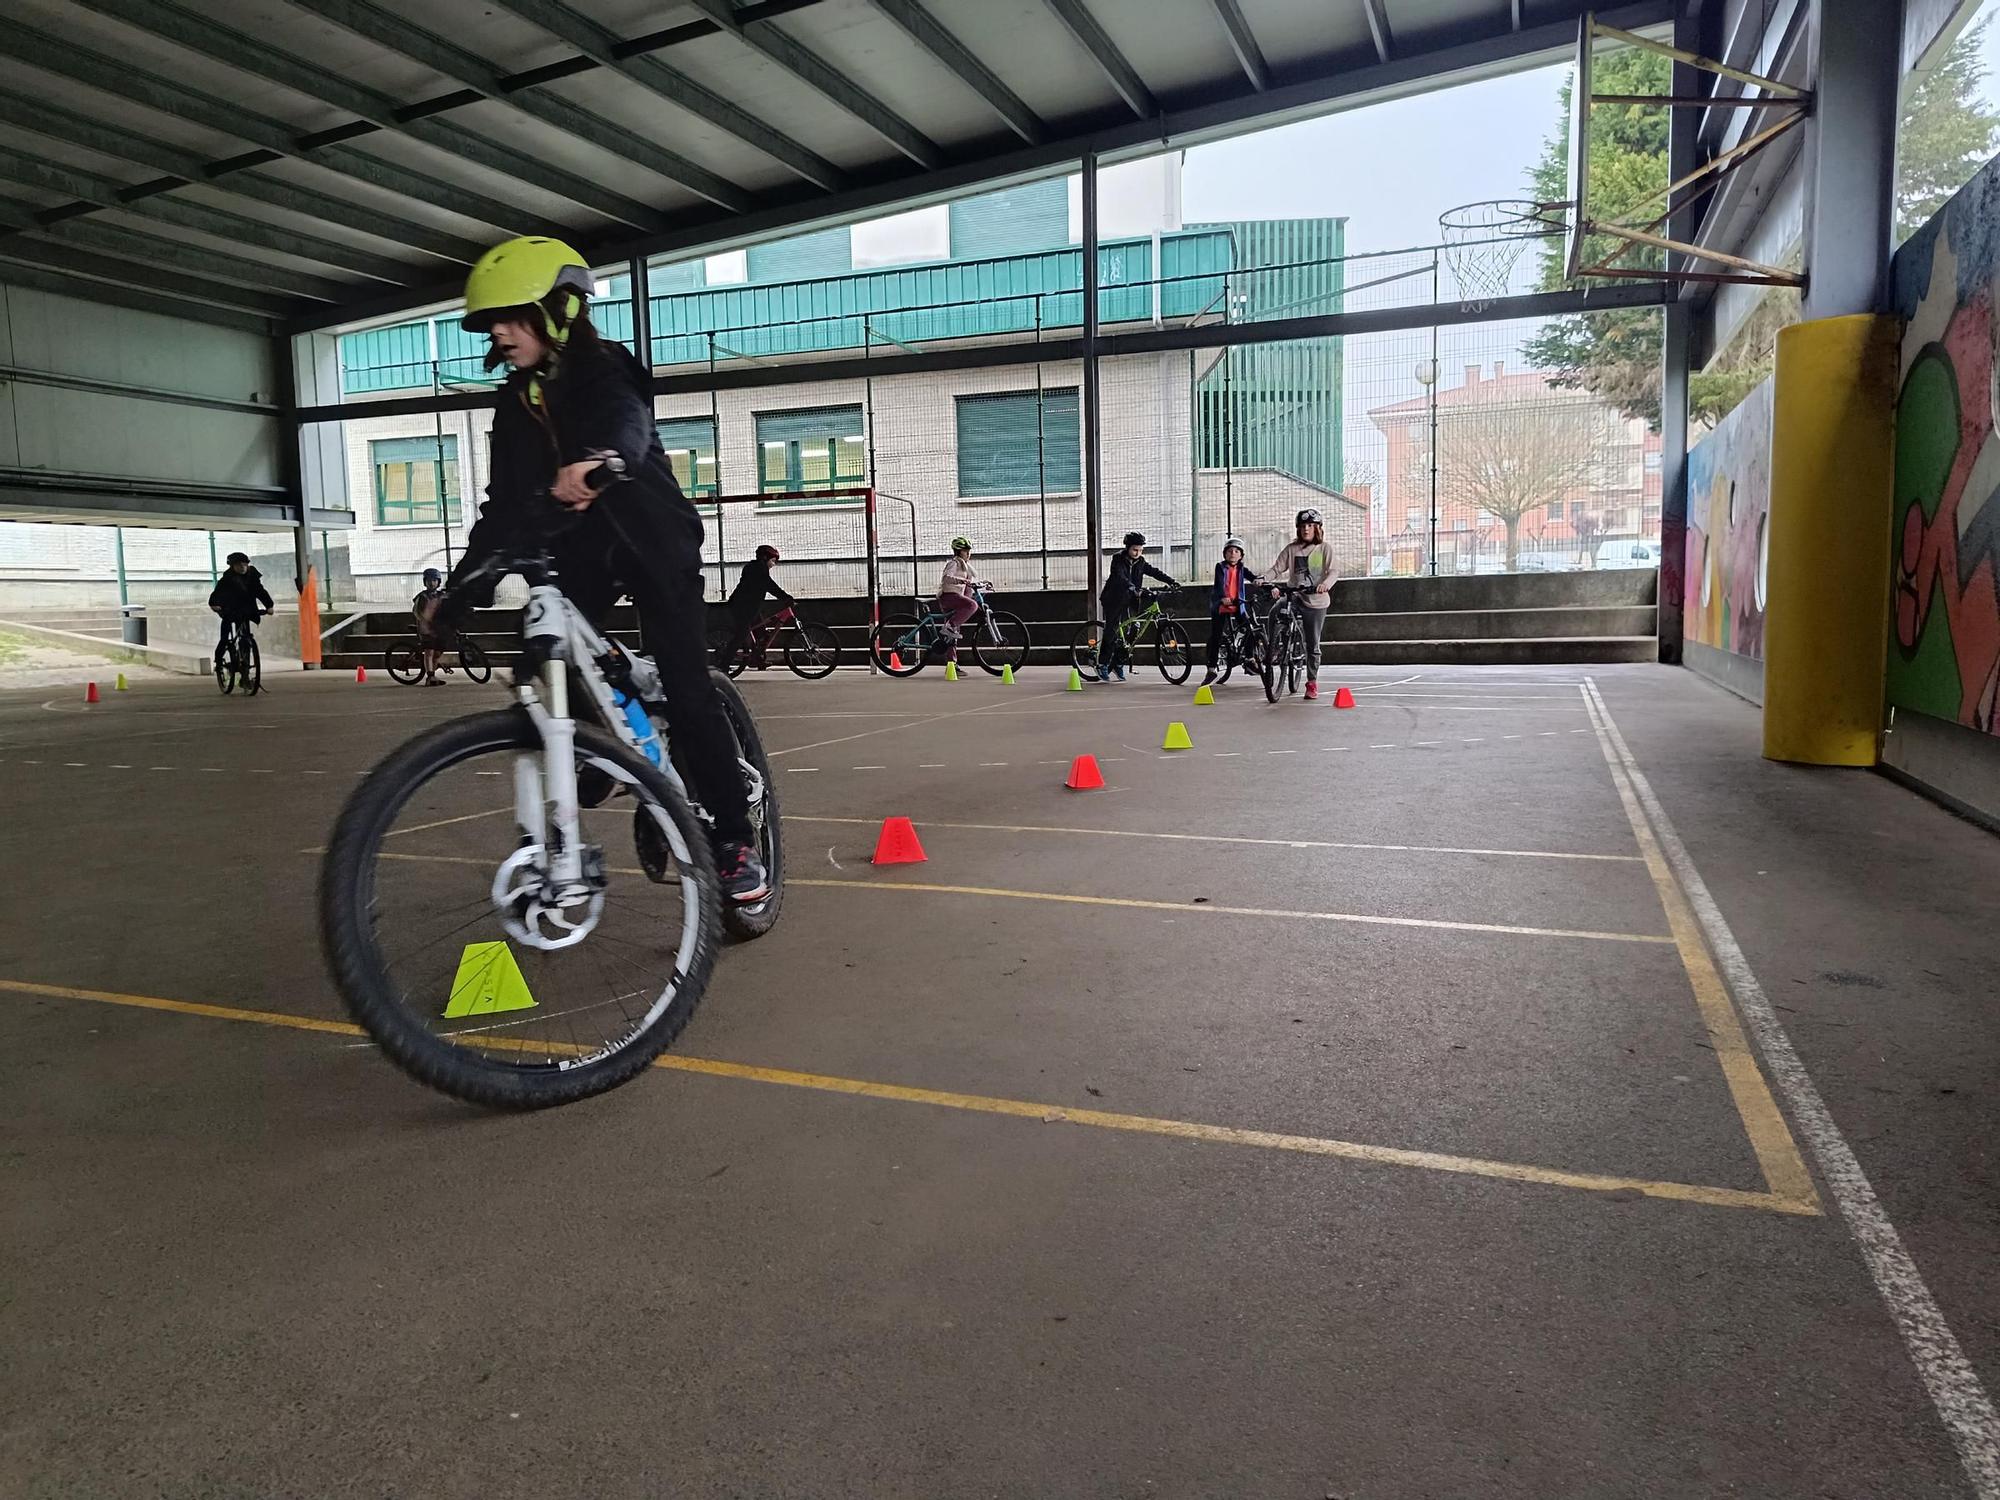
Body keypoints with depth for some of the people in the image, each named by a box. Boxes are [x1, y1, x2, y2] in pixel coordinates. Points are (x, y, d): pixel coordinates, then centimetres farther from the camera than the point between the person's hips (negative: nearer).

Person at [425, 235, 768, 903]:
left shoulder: (605, 374, -15)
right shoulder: (517, 402, 4)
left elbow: (628, 428, -39)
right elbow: (505, 504, 4)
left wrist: (601, 461, -63)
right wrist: (459, 588, -3)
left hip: (652, 542, -6)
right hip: (579, 549, 6)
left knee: (686, 693, -11)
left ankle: (736, 840, -2)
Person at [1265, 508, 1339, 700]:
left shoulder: (1325, 549, 2)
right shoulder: (1292, 548, 6)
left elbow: (1332, 571, -8)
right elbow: (1277, 568, 0)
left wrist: (1325, 584, -31)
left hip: (1316, 600, -2)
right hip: (1295, 597, 2)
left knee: (1313, 644, 1)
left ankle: (1312, 683, 12)